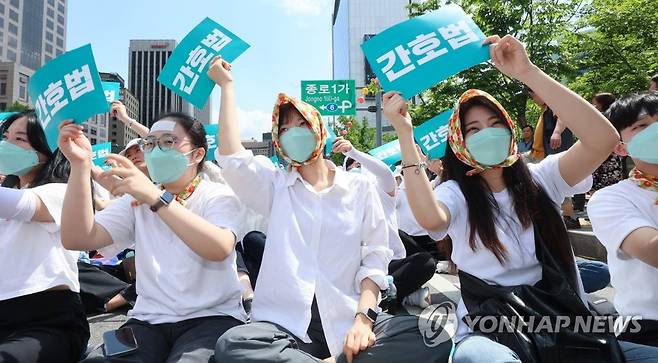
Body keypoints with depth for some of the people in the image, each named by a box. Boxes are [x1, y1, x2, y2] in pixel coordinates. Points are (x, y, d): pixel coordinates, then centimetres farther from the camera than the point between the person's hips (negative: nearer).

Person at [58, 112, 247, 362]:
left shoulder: (218, 196, -2)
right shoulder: (137, 198, 13)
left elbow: (219, 249, -25)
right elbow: (77, 239, -3)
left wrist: (156, 198, -31)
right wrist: (80, 164, -12)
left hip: (212, 317, -3)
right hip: (149, 320, 4)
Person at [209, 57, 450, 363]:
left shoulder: (359, 187, 11)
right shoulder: (275, 185, 12)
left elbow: (375, 257, 4)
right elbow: (232, 158, -6)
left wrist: (363, 317, -12)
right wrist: (226, 84, 0)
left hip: (349, 322, 1)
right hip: (284, 324, 0)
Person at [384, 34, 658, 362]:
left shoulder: (539, 179, 7)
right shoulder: (455, 193, 0)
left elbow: (604, 139, -12)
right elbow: (431, 218, -25)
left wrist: (527, 72, -15)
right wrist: (404, 132, -23)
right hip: (488, 331, -2)